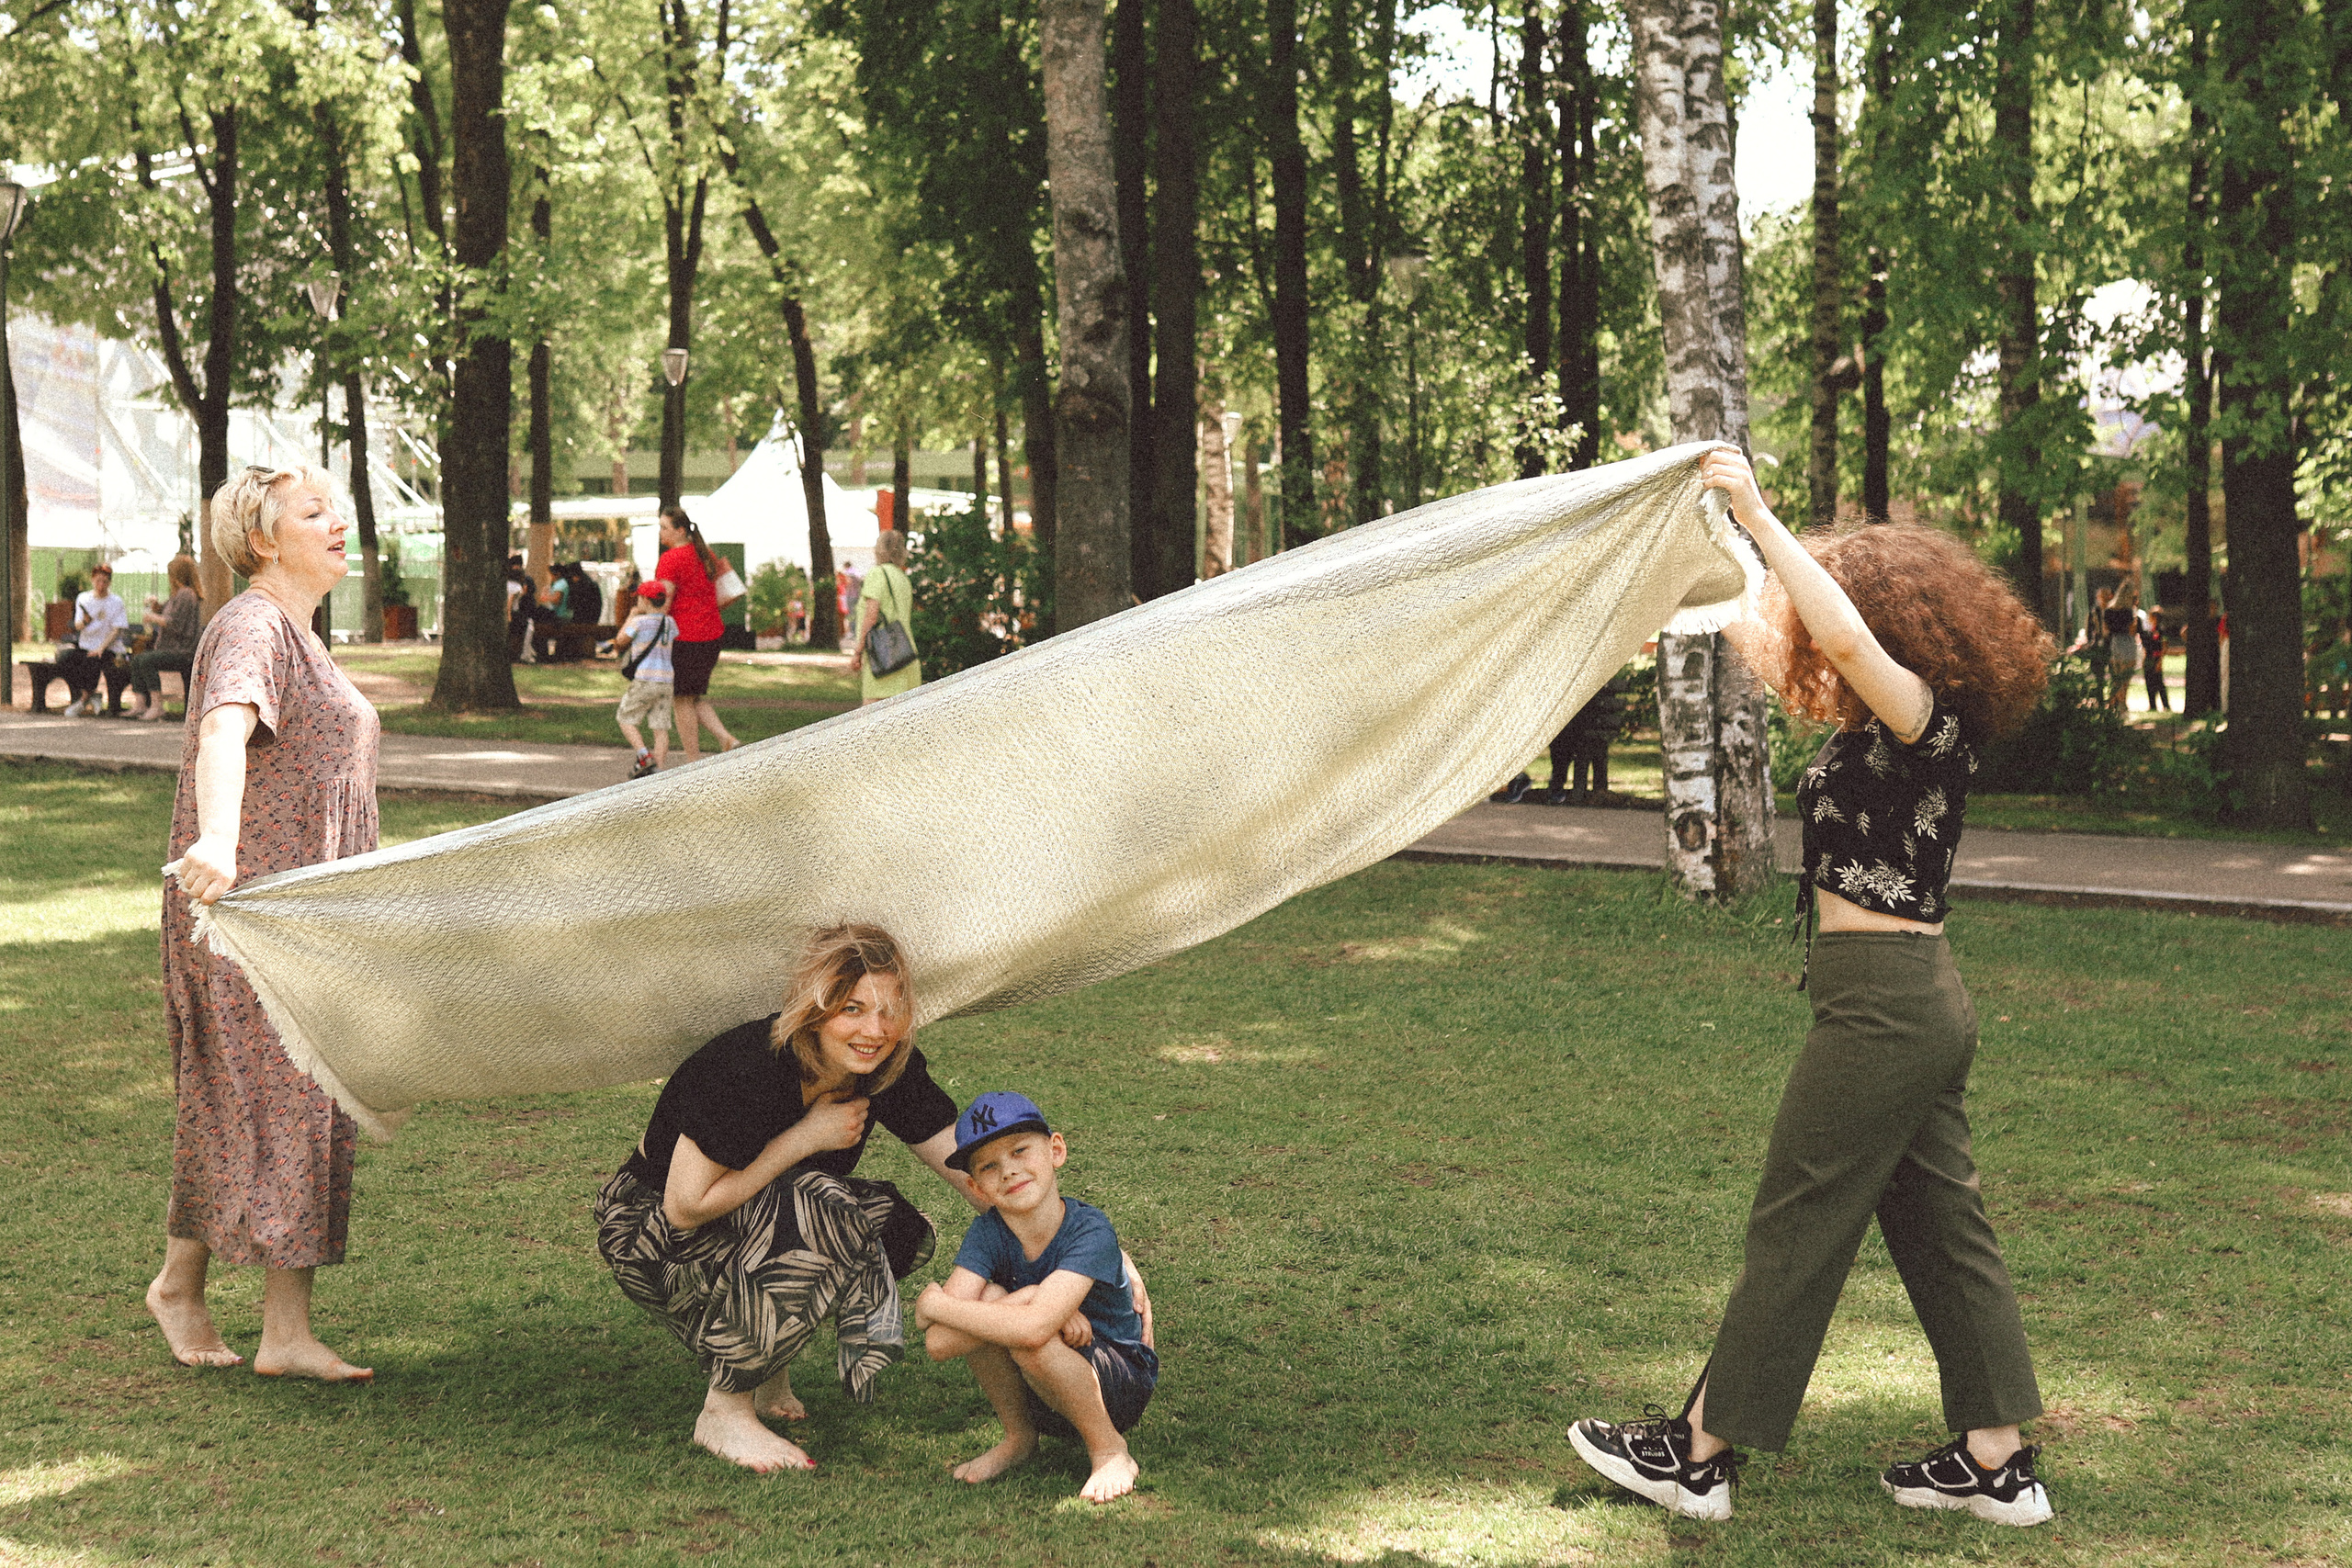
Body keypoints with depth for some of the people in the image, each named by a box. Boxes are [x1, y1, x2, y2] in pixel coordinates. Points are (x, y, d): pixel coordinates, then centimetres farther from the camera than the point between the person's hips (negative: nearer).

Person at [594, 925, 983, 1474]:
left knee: (903, 1231, -15)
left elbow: (974, 1169, -9)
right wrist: (807, 1136, -27)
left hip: (751, 1228, 7)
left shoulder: (888, 1068, -12)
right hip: (652, 1234, -7)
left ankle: (768, 1371, 6)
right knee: (817, 1208, -33)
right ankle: (725, 1413, -18)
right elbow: (687, 1207, -29)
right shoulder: (751, 1067, -31)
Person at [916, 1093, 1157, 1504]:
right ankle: (1018, 1438, 0)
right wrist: (1031, 1302, -35)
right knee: (987, 1300, -22)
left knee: (1029, 1341, -33)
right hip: (1041, 1402, 5)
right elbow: (938, 1343, -26)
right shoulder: (988, 1234, -14)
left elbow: (1033, 1328, -40)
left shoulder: (1089, 1231, -26)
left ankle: (1110, 1451, -8)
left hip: (1121, 1389, -4)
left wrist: (935, 1303, -27)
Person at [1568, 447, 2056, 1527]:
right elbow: (1773, 649, 24)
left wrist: (1758, 514, -29)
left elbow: (1844, 636, -34)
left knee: (1796, 1231, -1)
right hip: (1922, 1001, 10)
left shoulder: (1926, 717, -14)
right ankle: (1996, 1465, 19)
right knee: (1940, 1232, 13)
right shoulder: (1888, 729, 12)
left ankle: (1699, 1456, 8)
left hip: (1882, 1003, -10)